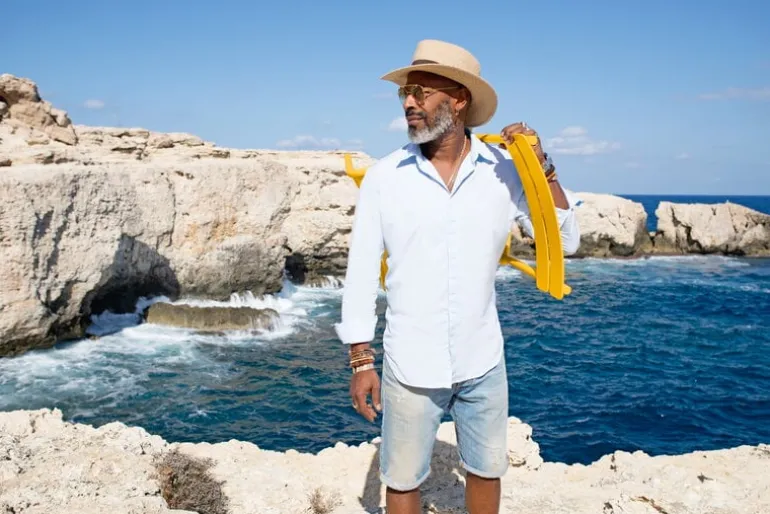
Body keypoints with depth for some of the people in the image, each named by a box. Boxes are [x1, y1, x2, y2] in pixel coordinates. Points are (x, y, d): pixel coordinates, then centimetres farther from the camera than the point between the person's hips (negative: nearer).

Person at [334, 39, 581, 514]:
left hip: (483, 364, 2)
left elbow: (565, 242, -3)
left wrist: (542, 168, -15)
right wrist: (362, 361, -4)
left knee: (486, 472, 20)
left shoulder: (505, 170, -5)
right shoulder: (383, 176, -8)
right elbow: (362, 271, -4)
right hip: (410, 366, -1)